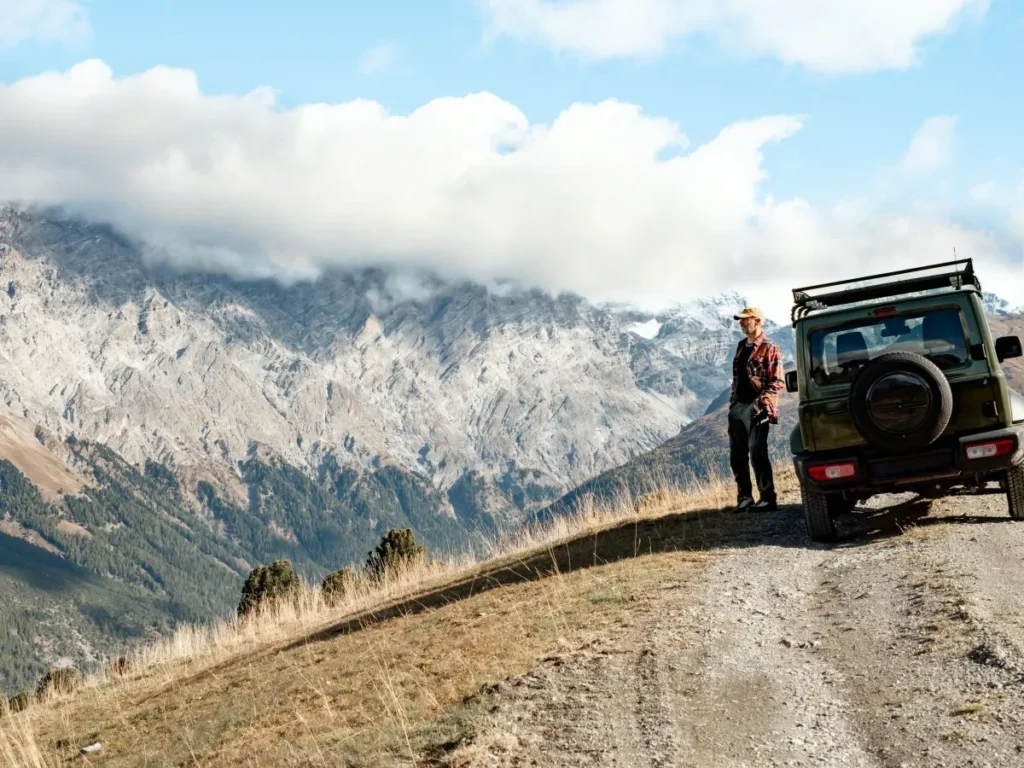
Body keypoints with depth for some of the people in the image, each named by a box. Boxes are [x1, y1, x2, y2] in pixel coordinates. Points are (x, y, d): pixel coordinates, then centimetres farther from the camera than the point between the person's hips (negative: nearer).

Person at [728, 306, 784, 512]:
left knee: (757, 453, -12)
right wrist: (732, 402, 17)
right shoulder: (741, 347, 19)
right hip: (737, 407, 8)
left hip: (756, 408, -8)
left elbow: (777, 381, -10)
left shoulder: (770, 348, -4)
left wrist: (762, 401, -19)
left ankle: (768, 499, -8)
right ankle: (744, 497, 17)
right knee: (737, 456, 8)